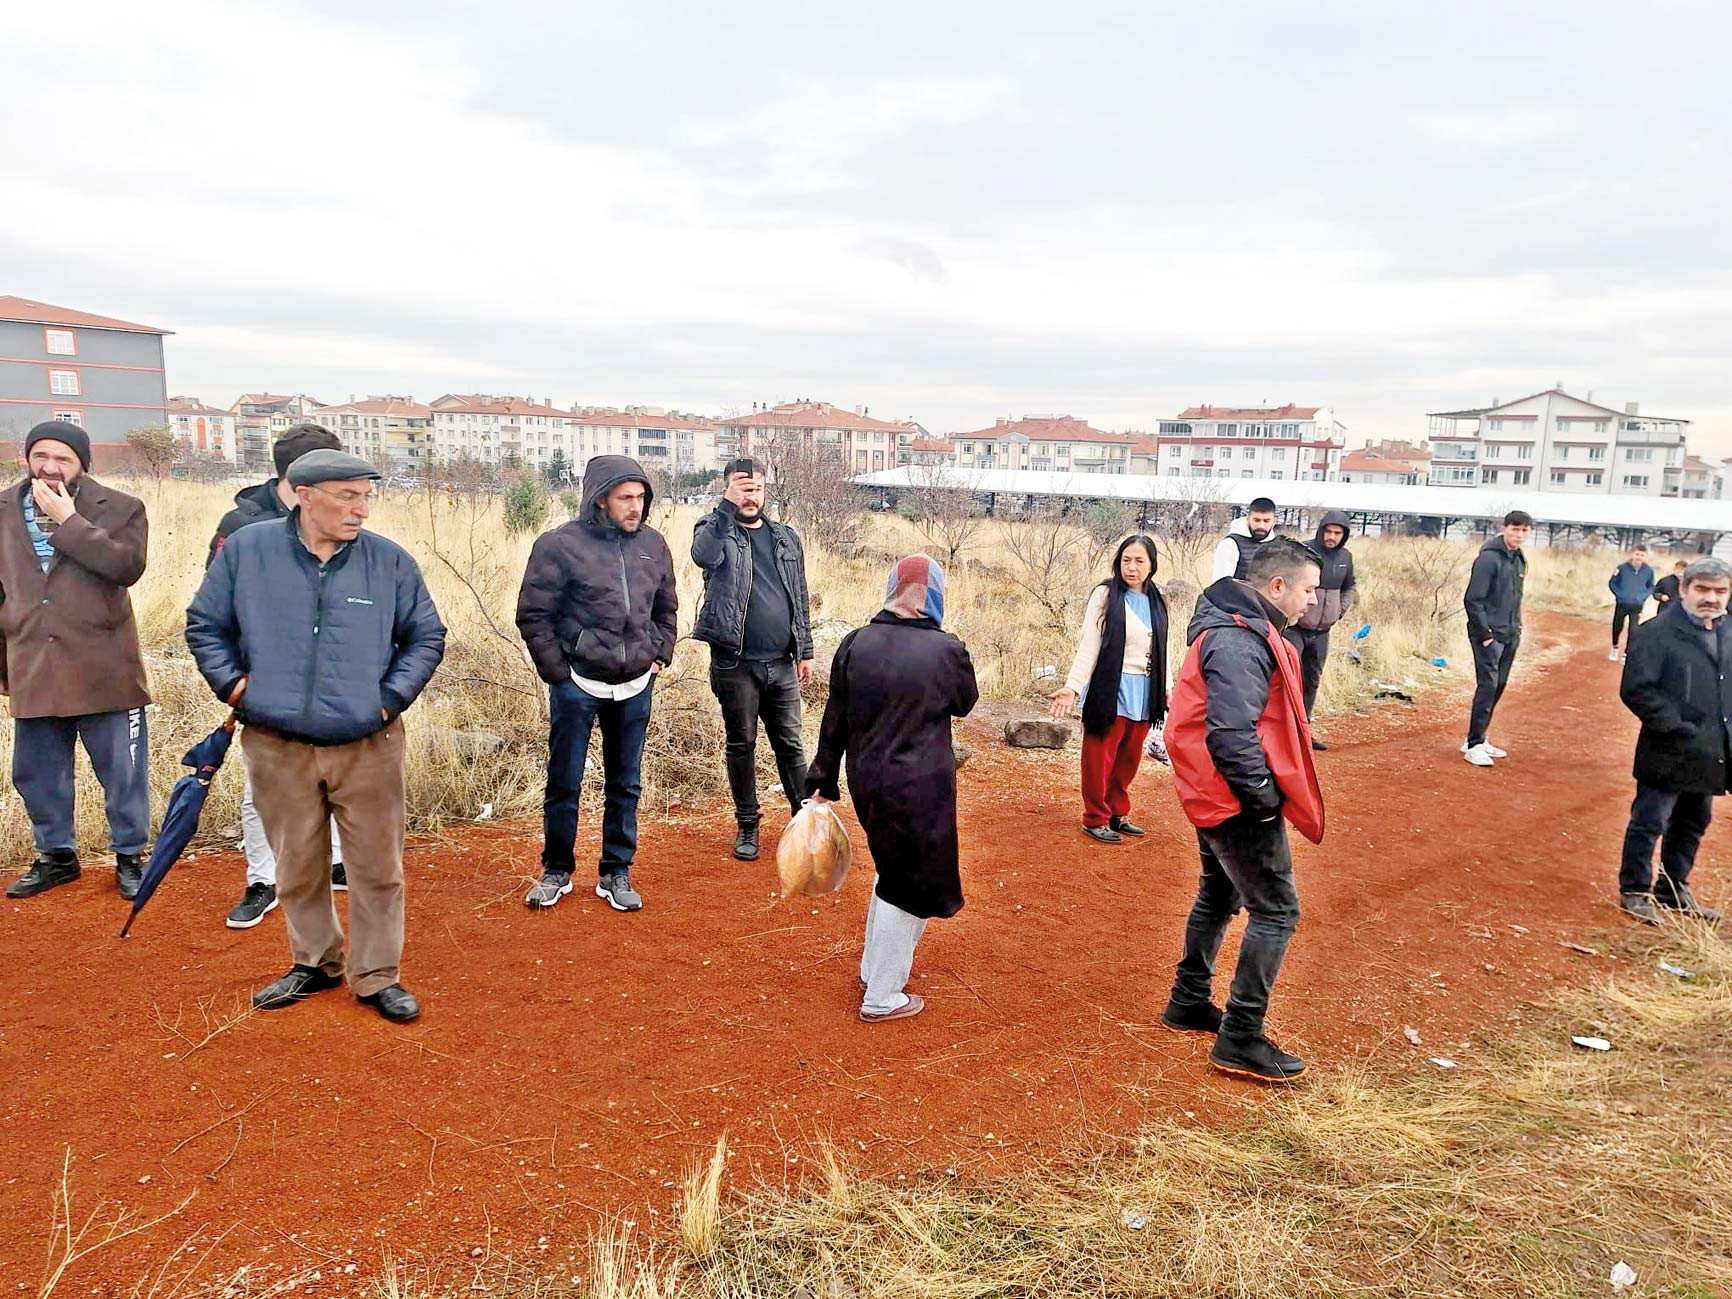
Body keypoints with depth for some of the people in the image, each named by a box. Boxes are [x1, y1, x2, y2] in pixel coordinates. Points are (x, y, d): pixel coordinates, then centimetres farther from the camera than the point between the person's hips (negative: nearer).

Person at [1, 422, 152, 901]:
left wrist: (68, 521, -19)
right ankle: (56, 855, 32)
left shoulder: (119, 509, -3)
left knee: (122, 772, 5)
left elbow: (128, 566, -20)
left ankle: (129, 857, 21)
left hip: (104, 669, -4)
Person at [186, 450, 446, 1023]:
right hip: (276, 746, 1)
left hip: (368, 745, 0)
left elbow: (426, 637, 7)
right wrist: (233, 685, -1)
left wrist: (392, 696, -3)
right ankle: (313, 962, 34)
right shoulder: (245, 551, -1)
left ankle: (377, 975, 21)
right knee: (298, 867, 14)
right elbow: (204, 625, 10)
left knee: (377, 867, 6)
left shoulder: (390, 561, -2)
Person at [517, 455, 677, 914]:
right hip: (578, 686, -4)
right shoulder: (561, 544, -11)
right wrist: (557, 671, -9)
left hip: (635, 687, 4)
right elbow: (533, 615, -7)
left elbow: (666, 608, 17)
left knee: (625, 785, 11)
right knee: (564, 784, 8)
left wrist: (661, 654, 8)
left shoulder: (653, 544, 4)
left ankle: (616, 873, 24)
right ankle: (557, 870, 25)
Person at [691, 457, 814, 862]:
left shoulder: (785, 537, 11)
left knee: (791, 744, 10)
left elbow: (800, 597, 14)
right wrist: (727, 506, -24)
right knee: (741, 744, 9)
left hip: (781, 663, 3)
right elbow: (704, 555, -27)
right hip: (735, 663, -3)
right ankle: (747, 824, 22)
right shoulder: (714, 530, -1)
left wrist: (805, 651, 11)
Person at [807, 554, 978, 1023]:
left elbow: (834, 721, 1)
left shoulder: (854, 645, -5)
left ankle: (873, 969, 41)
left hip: (866, 783, 5)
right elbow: (964, 703, 6)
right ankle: (881, 998, 19)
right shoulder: (946, 650, -14)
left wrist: (822, 781, 12)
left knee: (891, 872, 26)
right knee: (910, 887, 11)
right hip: (919, 789, -5)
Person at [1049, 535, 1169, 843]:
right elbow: (1088, 645, -12)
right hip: (1110, 690, -5)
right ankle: (1095, 819, 17)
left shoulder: (1156, 601, 9)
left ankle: (1118, 813, 28)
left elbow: (1160, 650, 15)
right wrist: (1072, 686, -21)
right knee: (1100, 758, 4)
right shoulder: (1105, 595, -8)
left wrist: (1165, 688, 14)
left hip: (1144, 693, 5)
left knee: (1129, 759, 12)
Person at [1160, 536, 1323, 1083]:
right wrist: (1264, 797, -20)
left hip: (1214, 794, 11)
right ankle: (1240, 1040, 4)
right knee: (1277, 911, -3)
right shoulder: (1240, 643, -24)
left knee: (1219, 897, 22)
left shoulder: (1235, 627, 10)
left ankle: (1189, 1003, 36)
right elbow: (1230, 734, -31)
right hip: (1238, 802, -11)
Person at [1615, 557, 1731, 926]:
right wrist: (1678, 728, -19)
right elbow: (1636, 690, -18)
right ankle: (1634, 891, 16)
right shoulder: (1656, 633, -14)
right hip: (1670, 754, -7)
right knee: (1649, 824, 2)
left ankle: (1674, 888, 34)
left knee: (1693, 824, 18)